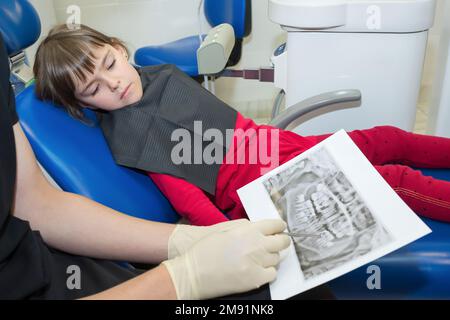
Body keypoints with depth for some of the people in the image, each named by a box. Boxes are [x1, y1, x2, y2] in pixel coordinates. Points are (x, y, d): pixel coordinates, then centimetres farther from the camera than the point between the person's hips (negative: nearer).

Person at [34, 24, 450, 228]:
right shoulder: (129, 139, -14)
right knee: (395, 180, -10)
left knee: (384, 140, 13)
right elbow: (188, 200, -23)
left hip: (282, 145, 8)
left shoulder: (163, 74, 7)